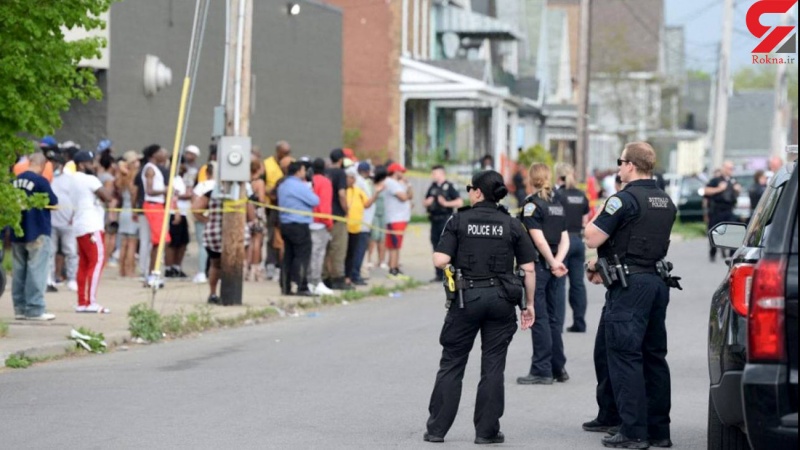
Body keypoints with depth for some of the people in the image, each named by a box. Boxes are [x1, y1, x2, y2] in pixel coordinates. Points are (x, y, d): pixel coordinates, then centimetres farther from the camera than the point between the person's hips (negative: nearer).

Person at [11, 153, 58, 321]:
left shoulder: (16, 180, 4)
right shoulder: (40, 181, -14)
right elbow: (54, 203, -10)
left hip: (17, 233, 6)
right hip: (37, 232, -6)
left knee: (18, 272, 11)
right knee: (36, 271, -2)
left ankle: (20, 308, 14)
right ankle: (35, 309, -4)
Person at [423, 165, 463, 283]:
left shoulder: (449, 187, -5)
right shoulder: (432, 187, 14)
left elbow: (460, 202, -11)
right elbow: (424, 203, 22)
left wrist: (446, 203, -17)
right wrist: (427, 202, 0)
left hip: (445, 220, -7)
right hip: (434, 221, 7)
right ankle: (439, 275, 14)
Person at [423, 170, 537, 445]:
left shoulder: (459, 221, -4)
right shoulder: (512, 225, 2)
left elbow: (440, 260, -11)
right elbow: (528, 269, 1)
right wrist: (529, 304, 8)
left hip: (467, 297, -1)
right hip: (501, 299, 1)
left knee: (451, 364, 8)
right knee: (493, 367, 8)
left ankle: (437, 429, 10)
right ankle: (487, 431, 9)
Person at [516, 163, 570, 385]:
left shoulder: (532, 204, -10)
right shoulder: (557, 204, 12)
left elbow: (539, 240, -17)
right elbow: (565, 239, 6)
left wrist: (553, 263, -9)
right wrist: (558, 261, -7)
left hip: (539, 265, -7)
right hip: (555, 267, 7)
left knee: (539, 319, -3)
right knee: (555, 318, 12)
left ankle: (542, 370, -1)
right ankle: (558, 368, 16)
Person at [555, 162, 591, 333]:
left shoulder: (558, 195, -8)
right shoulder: (582, 196, 9)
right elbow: (585, 221, 11)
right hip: (578, 240, 5)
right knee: (578, 283, 8)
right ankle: (579, 323, 8)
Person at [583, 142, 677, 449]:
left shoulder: (624, 199, -14)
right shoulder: (665, 202, 13)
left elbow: (592, 239, -14)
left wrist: (596, 217, 5)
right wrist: (605, 265, 22)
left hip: (629, 286, -8)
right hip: (657, 282, 8)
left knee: (623, 356, -5)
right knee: (653, 356, 12)